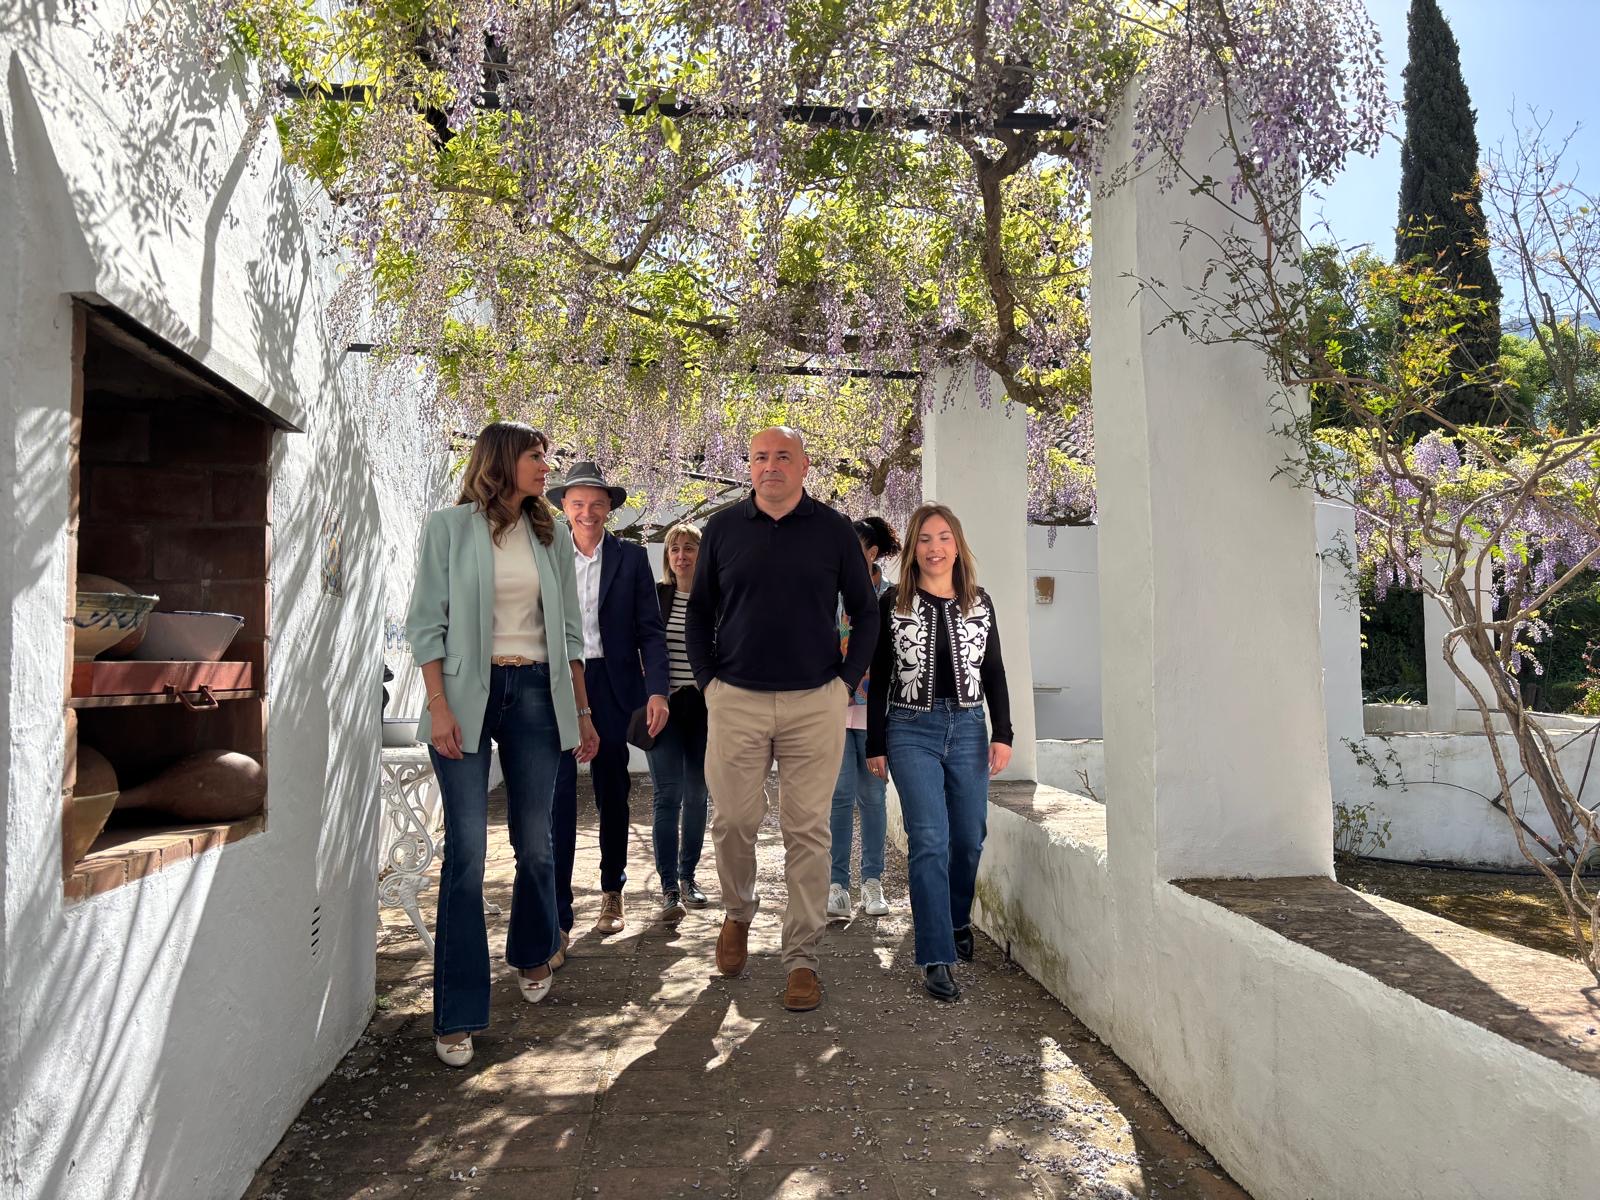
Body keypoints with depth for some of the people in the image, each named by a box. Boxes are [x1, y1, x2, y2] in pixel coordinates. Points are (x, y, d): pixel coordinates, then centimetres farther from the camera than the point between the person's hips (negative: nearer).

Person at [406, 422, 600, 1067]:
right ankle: (458, 1015, 5)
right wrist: (438, 706, -12)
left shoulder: (550, 535, 12)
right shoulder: (449, 528, 2)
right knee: (466, 852, -6)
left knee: (536, 844, 9)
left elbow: (569, 630, 14)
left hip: (535, 693, 3)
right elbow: (426, 622, -2)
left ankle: (532, 955, 37)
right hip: (468, 692, -3)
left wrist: (582, 711, 12)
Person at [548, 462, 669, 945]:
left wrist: (656, 690, -11)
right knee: (557, 797, -9)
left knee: (612, 795, 13)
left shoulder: (631, 557, 3)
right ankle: (557, 919, -4)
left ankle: (612, 891, 33)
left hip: (612, 687, 1)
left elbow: (650, 630, 0)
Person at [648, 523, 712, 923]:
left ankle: (688, 877, 24)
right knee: (668, 796, -7)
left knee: (697, 795, 9)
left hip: (704, 707, 1)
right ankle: (669, 889, -4)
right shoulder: (654, 596, 4)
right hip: (665, 707, -1)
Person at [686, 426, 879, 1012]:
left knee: (808, 832, 1)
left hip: (814, 704, -1)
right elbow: (698, 612, 13)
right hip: (735, 701, 1)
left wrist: (846, 680, 2)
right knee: (733, 821, 5)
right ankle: (738, 912, 34)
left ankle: (801, 958, 12)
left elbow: (865, 611, 10)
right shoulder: (722, 528, 7)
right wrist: (708, 681, 5)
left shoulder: (833, 531, 4)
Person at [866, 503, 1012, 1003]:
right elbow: (879, 677, 2)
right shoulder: (894, 602, 0)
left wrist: (1003, 734, 1)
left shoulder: (979, 602, 7)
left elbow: (994, 673, 10)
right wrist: (875, 745, 1)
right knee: (930, 842, -8)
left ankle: (958, 921, 36)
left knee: (969, 839, 10)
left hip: (968, 728, 3)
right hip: (911, 731, -3)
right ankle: (936, 958, -3)